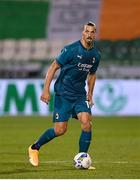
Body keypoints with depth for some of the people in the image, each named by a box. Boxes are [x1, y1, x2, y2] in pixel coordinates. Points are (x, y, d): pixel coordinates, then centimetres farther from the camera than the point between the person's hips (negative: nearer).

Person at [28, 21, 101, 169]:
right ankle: (34, 148, 17)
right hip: (63, 94, -5)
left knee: (86, 122, -16)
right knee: (60, 130, -7)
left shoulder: (96, 55, 5)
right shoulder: (71, 49, -14)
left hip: (80, 95, 5)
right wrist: (46, 90, -15)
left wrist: (90, 94, 15)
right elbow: (53, 67, -9)